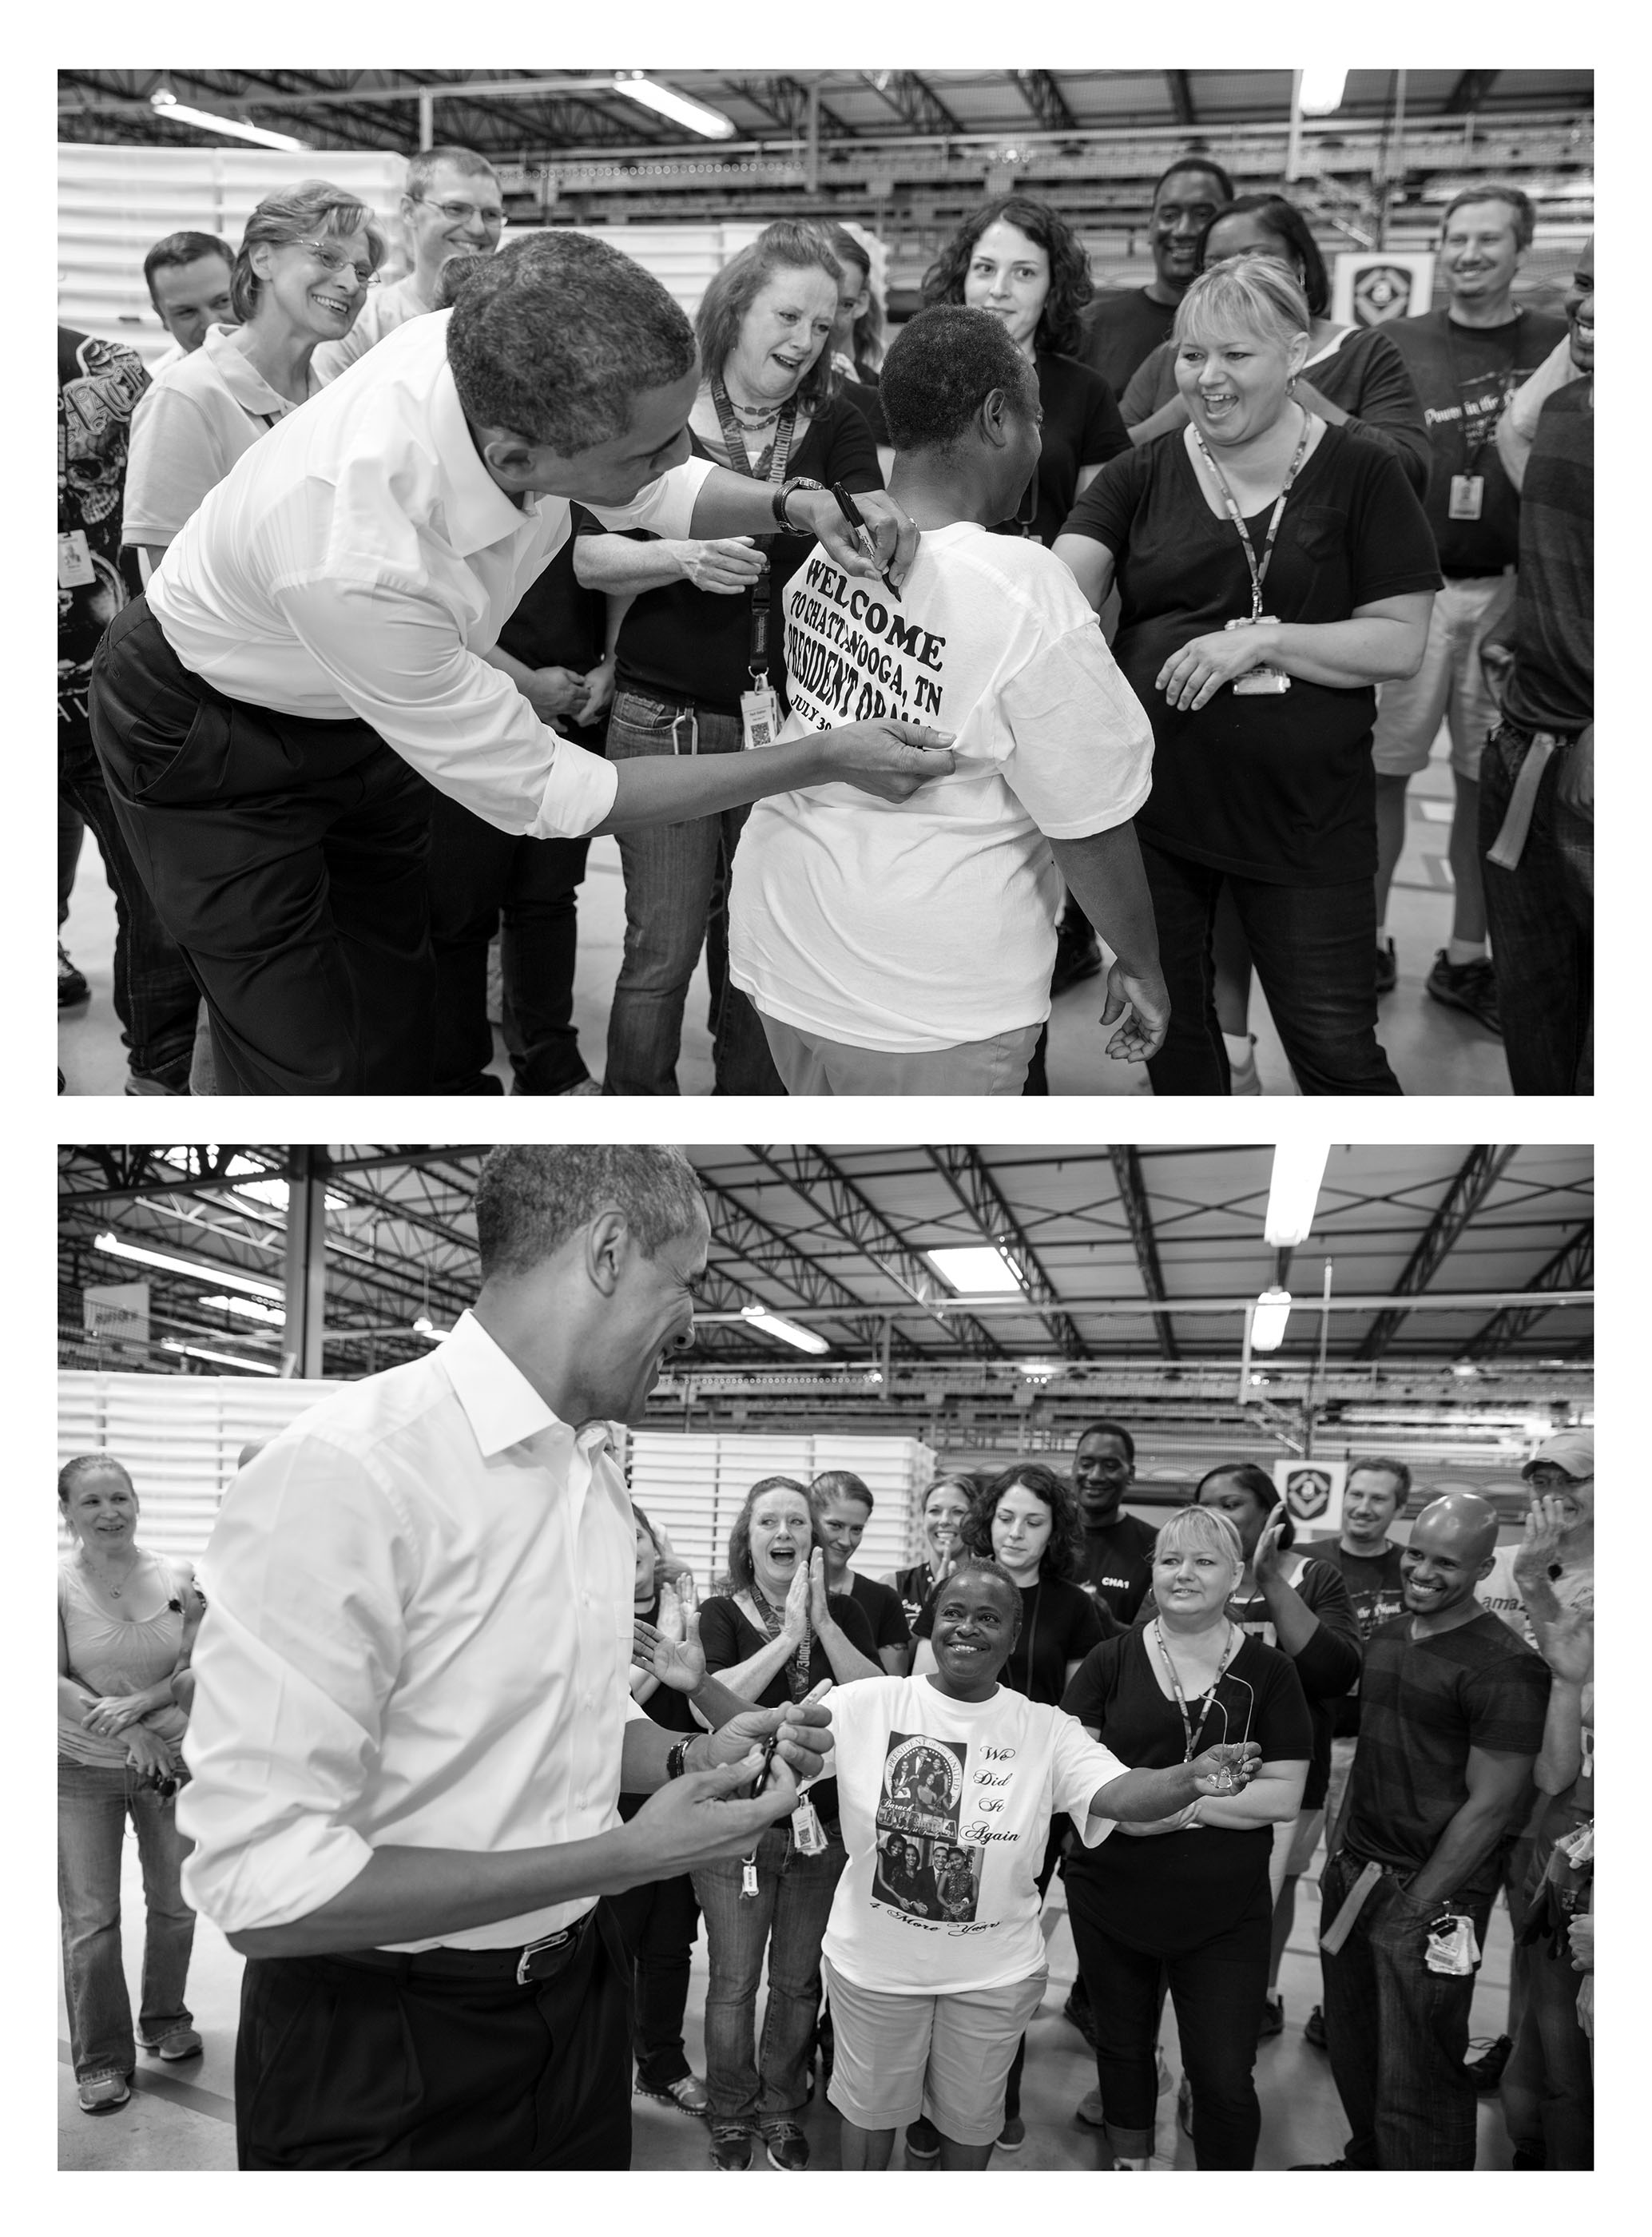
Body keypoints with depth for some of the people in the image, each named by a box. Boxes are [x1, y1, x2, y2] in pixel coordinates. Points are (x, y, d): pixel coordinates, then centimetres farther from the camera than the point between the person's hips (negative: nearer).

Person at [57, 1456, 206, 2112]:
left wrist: (141, 1702, -20)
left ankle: (165, 2021, 35)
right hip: (82, 1769, -2)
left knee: (175, 1902, 13)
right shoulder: (58, 1585, -9)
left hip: (172, 1760, 2)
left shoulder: (180, 1579, -4)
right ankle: (101, 2058, 15)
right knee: (90, 1919, 2)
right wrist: (127, 1732, -21)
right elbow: (54, 1682, -13)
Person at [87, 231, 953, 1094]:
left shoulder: (501, 357, -27)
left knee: (397, 1008, 15)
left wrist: (797, 504, -22)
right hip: (207, 726, -6)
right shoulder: (359, 567, -44)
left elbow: (658, 491, -2)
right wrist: (825, 758, -29)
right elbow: (540, 795, -30)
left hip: (355, 724, 7)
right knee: (311, 1064, -4)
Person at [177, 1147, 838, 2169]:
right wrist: (627, 1855, -25)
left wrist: (692, 1758, -1)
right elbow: (261, 1882, -27)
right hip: (382, 2048, -8)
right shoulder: (348, 1469, -24)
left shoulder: (600, 1470, 6)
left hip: (579, 1996, 8)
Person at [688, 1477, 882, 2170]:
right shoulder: (722, 1614, -5)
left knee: (800, 1982, 13)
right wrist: (788, 1636, -23)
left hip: (823, 1826, 2)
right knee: (734, 1982, 7)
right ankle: (732, 2115, 25)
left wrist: (823, 1623, -19)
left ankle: (782, 2109, 31)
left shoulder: (844, 1612, 2)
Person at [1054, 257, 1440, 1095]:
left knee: (1335, 1048, 2)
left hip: (1304, 817, -3)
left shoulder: (1360, 475, -2)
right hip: (1152, 802, 3)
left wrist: (1260, 639, -18)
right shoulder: (1142, 476, 5)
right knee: (1167, 1025, 17)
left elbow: (1399, 643, -6)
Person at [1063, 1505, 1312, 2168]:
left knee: (1224, 2078, -1)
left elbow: (1284, 1796, -8)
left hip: (1225, 1911, -2)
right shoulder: (1112, 1660, -2)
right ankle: (1129, 2164, 43)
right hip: (1112, 1897, 2)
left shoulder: (1268, 1672, -4)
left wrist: (1188, 1802, -19)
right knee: (1122, 2049, 20)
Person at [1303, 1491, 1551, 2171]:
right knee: (1351, 2048, 19)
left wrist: (1416, 1904, -14)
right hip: (1355, 1874, 7)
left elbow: (1489, 1806, -15)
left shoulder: (1502, 1667, -15)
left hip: (1430, 1895, -7)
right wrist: (1345, 1857, 11)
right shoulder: (1387, 1636, 8)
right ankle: (1367, 2161, 41)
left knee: (1415, 2079, 0)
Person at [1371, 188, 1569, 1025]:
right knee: (1380, 770, 3)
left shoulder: (1559, 347, 5)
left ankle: (1466, 955, 19)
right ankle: (1370, 944, 17)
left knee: (1487, 781, 7)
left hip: (1507, 593, 0)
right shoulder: (1396, 346, 6)